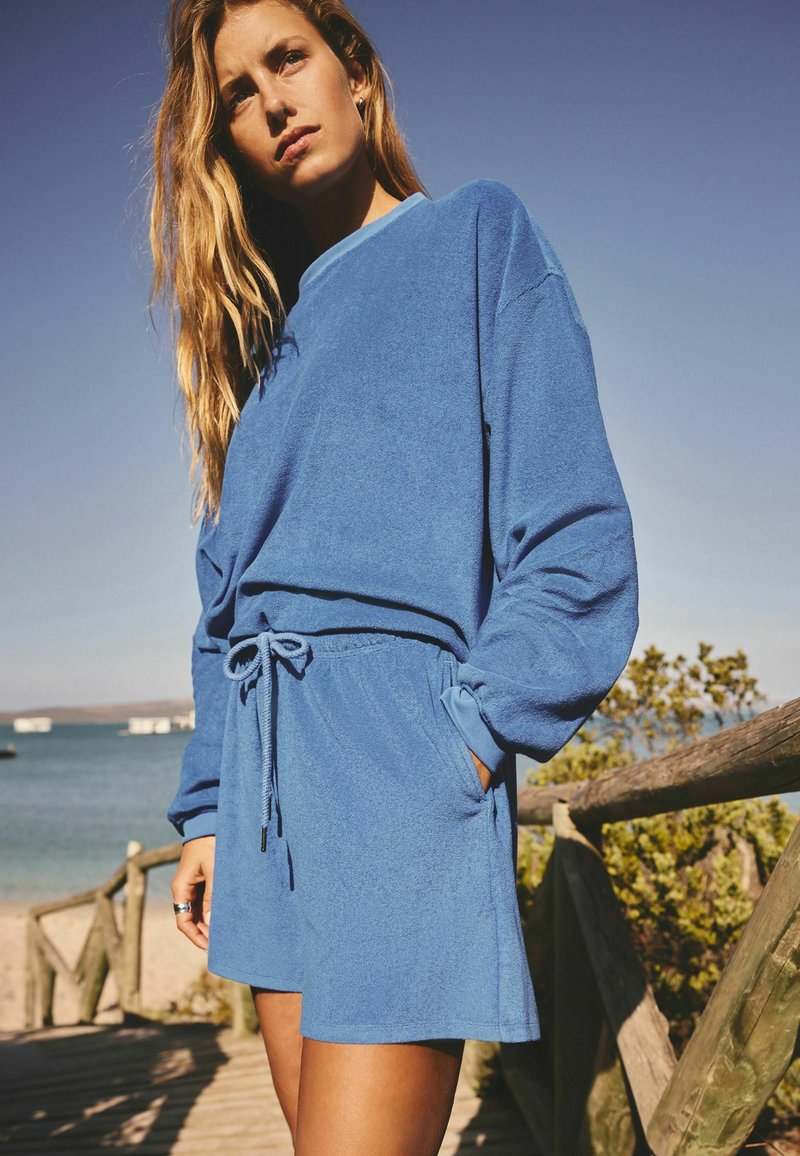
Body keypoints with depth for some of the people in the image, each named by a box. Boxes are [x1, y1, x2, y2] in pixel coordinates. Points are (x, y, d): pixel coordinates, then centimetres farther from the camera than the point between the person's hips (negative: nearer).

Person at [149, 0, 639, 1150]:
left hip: (400, 738, -6)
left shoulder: (479, 232, 6)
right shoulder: (267, 340, 21)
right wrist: (209, 811, 10)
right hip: (266, 768, 6)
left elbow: (572, 525, -5)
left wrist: (480, 734, -14)